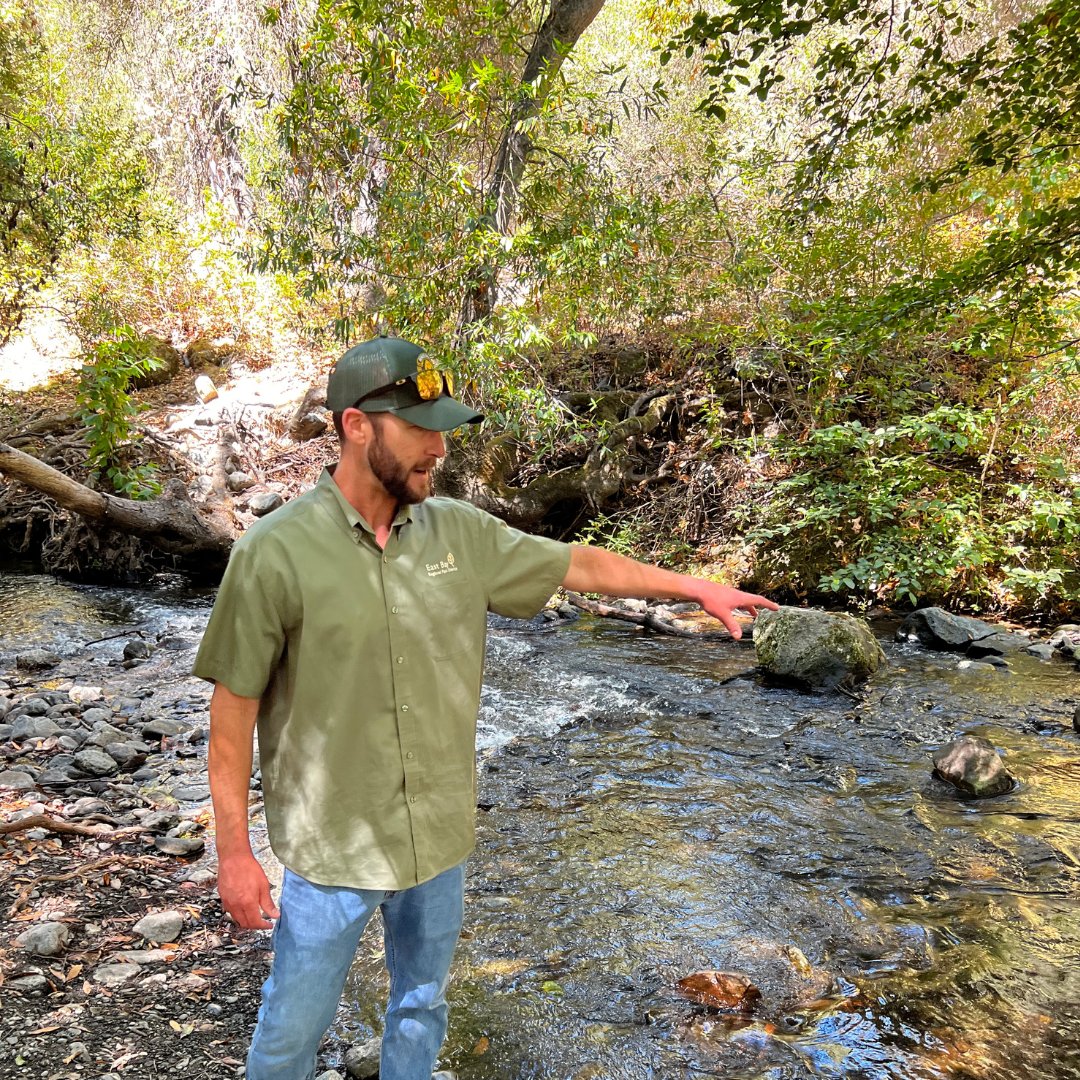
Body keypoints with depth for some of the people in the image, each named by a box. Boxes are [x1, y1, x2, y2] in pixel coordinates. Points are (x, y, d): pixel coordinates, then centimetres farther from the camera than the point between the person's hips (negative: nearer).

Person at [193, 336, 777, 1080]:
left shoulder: (461, 531, -4)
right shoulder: (275, 551, -17)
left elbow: (578, 565, 5)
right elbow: (235, 705, -12)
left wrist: (697, 587, 8)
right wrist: (234, 848, -10)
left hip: (442, 837, 4)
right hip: (331, 847, -4)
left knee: (423, 1008, 24)